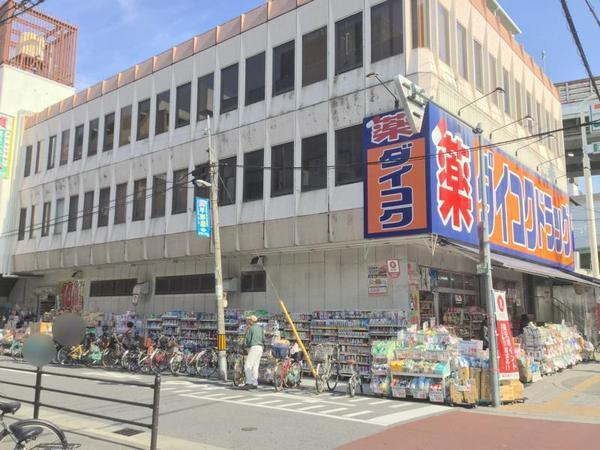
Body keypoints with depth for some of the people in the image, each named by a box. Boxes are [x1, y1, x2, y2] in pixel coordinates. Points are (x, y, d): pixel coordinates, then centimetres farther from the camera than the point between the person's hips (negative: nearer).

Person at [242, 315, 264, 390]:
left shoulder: (250, 329, -6)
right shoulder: (260, 328, 15)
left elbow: (247, 339, -7)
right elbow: (263, 339, 14)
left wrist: (245, 346, 10)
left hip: (253, 347, -8)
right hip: (260, 347, 8)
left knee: (247, 366, -9)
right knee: (255, 366, 11)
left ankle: (249, 383, -18)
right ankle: (255, 384, 11)